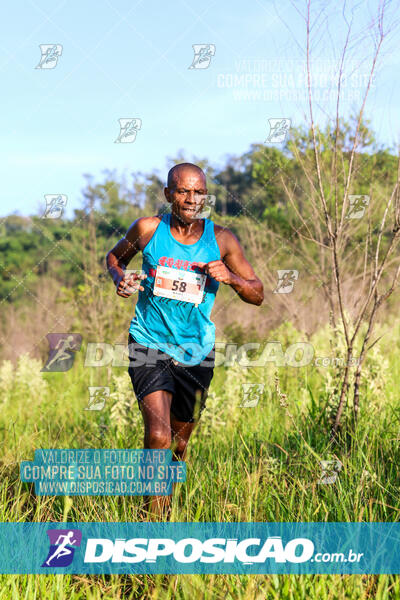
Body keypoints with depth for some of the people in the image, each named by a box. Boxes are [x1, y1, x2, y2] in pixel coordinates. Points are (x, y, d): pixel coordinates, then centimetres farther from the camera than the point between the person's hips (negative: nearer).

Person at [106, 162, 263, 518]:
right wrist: (120, 278, -8)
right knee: (158, 436, -21)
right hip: (149, 342, -2)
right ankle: (157, 515, -9)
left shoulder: (220, 239, -3)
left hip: (196, 351, 2)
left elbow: (258, 296, 2)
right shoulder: (148, 229, -6)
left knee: (180, 440, 16)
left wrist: (230, 278, -19)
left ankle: (168, 499, 45)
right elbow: (114, 257, 15)